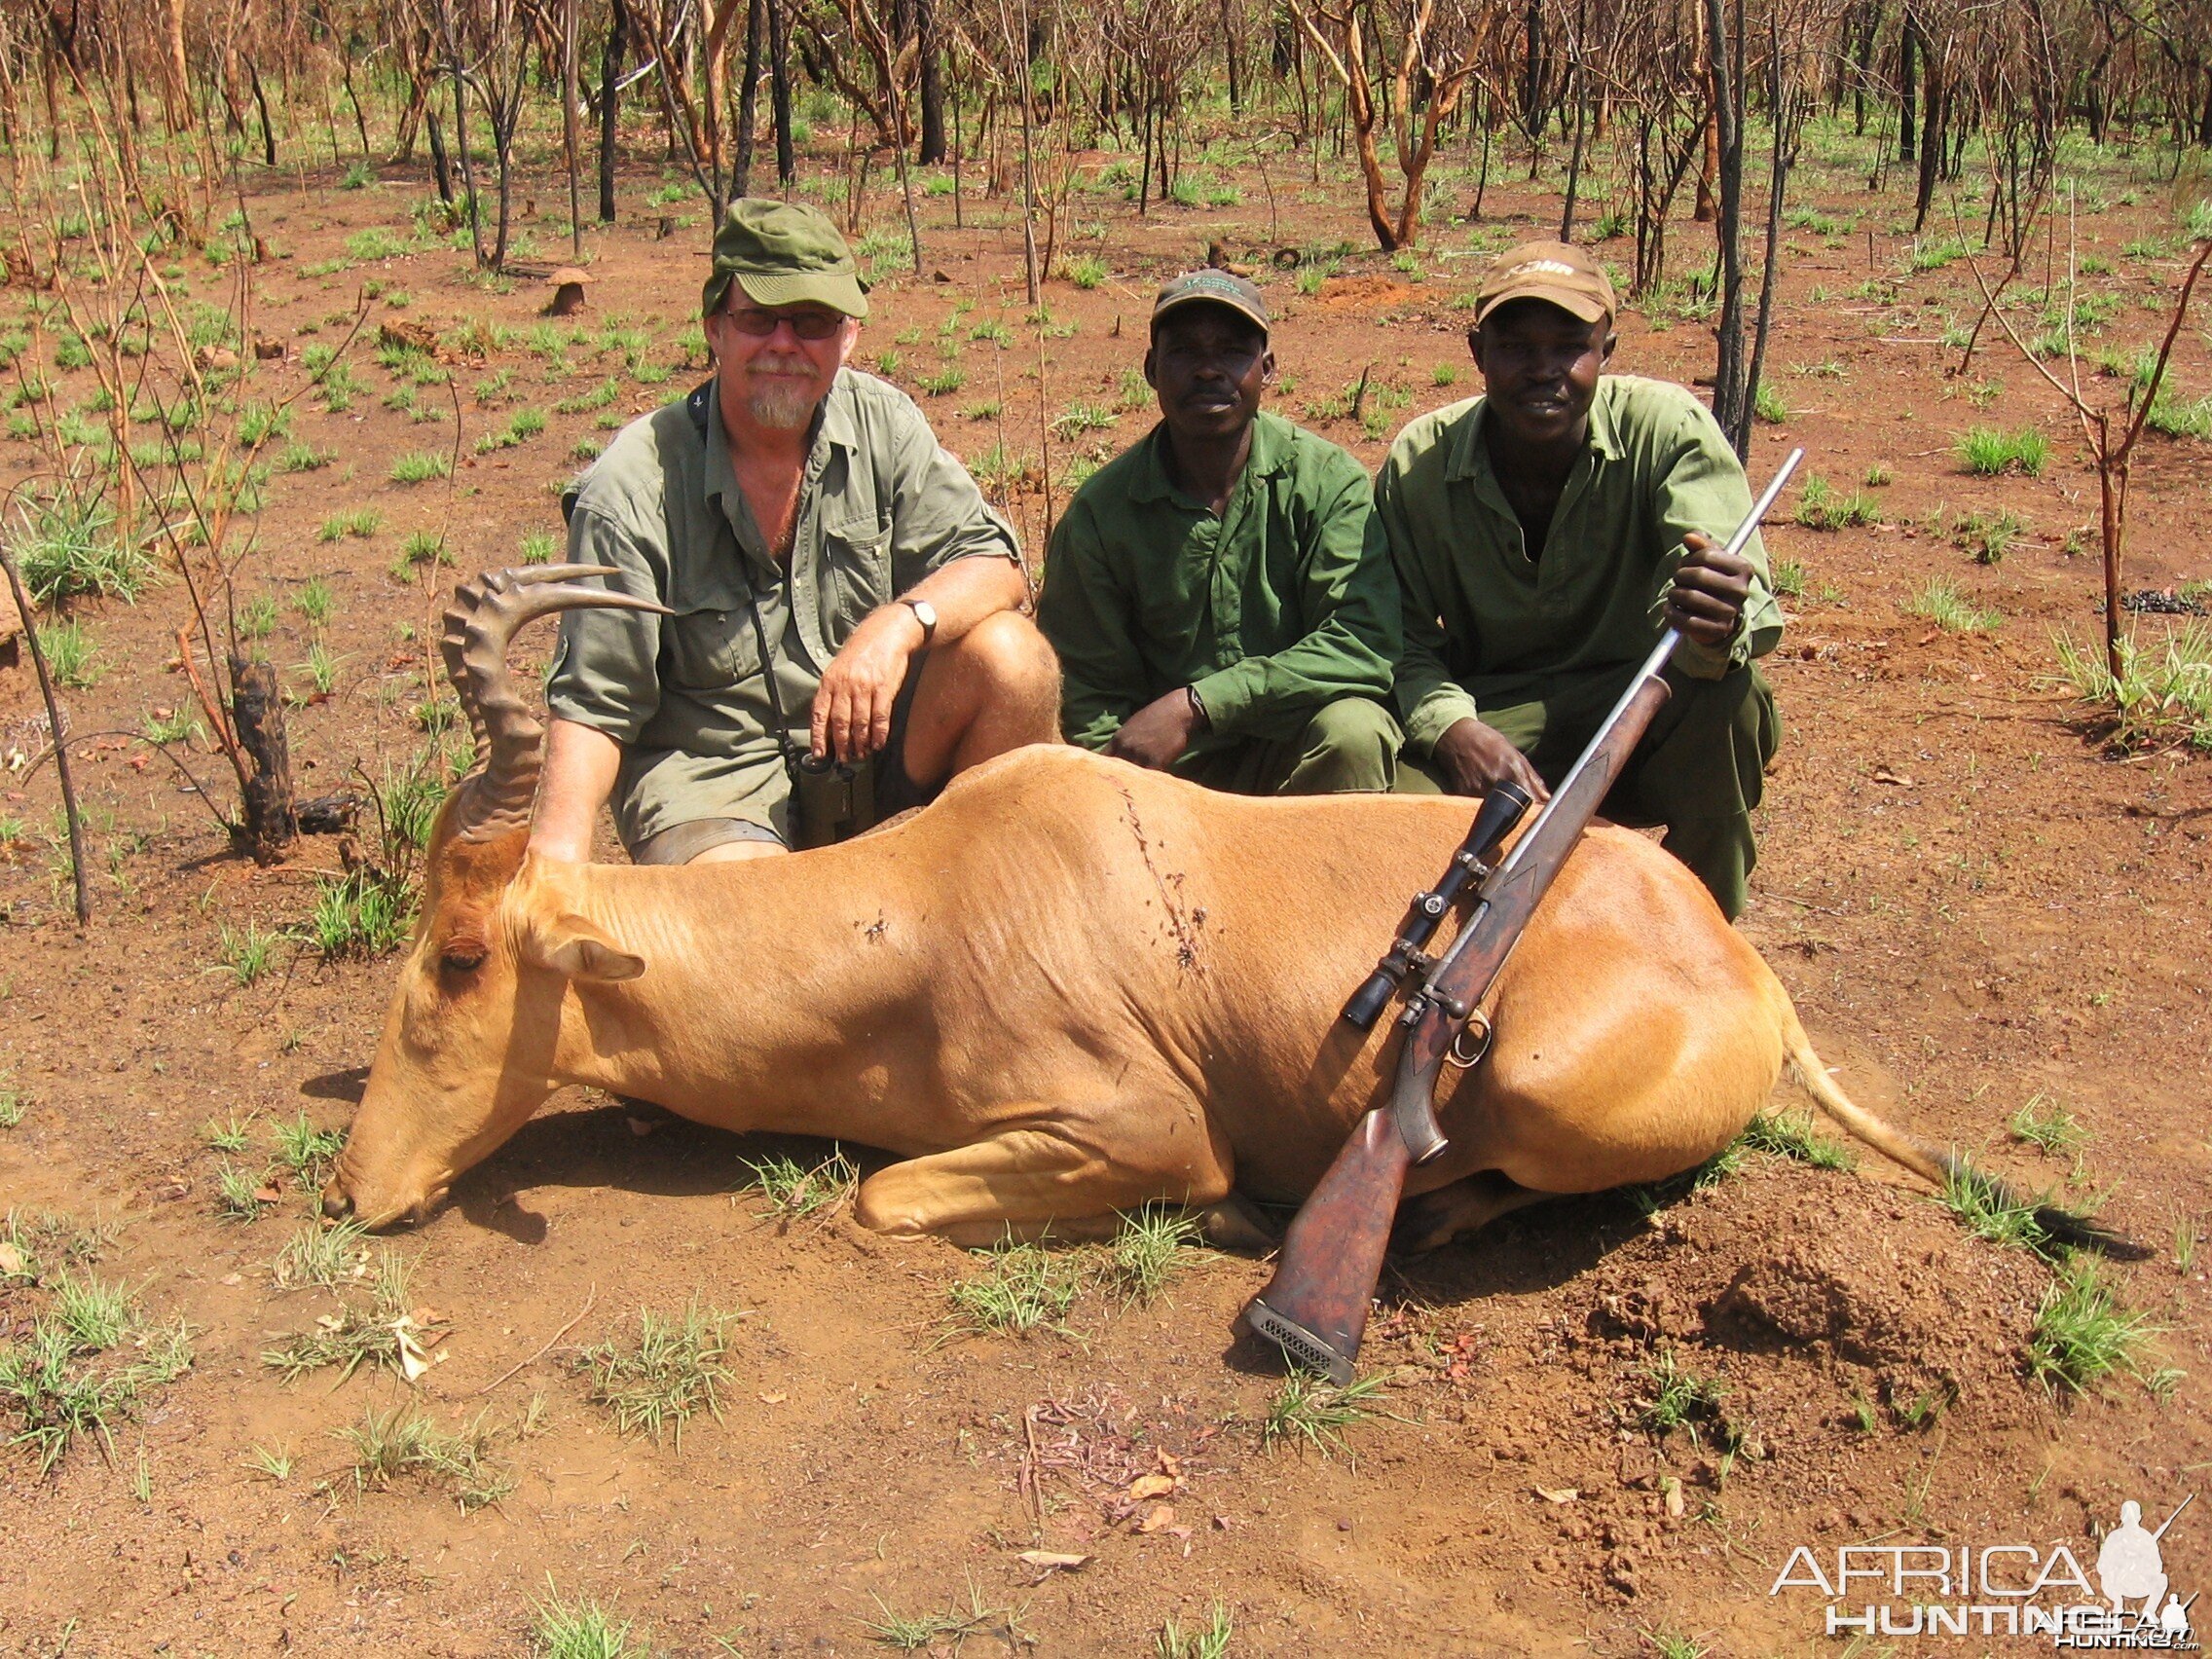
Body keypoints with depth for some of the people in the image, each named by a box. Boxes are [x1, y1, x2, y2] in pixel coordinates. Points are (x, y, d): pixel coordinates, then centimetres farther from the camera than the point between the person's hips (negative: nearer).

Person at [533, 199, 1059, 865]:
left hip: (872, 743, 5)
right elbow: (593, 704, -13)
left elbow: (995, 564, -5)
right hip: (711, 767, -4)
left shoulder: (881, 422, -1)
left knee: (1010, 655, -21)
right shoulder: (633, 485, -12)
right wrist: (556, 852, -30)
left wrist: (899, 623, -27)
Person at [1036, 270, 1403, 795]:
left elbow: (1365, 643, -18)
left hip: (1293, 749, 0)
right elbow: (1089, 692, 2)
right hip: (1172, 773, 0)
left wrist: (1196, 705, -24)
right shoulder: (1099, 512, -2)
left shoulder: (1327, 481, -7)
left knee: (1353, 730, -31)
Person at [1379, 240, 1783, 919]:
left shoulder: (1667, 427, -15)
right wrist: (1454, 729, -30)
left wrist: (1719, 629, -52)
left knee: (1726, 695, -33)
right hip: (1493, 717, 0)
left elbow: (1742, 599, -26)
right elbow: (1404, 641, -8)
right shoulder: (1417, 465, -9)